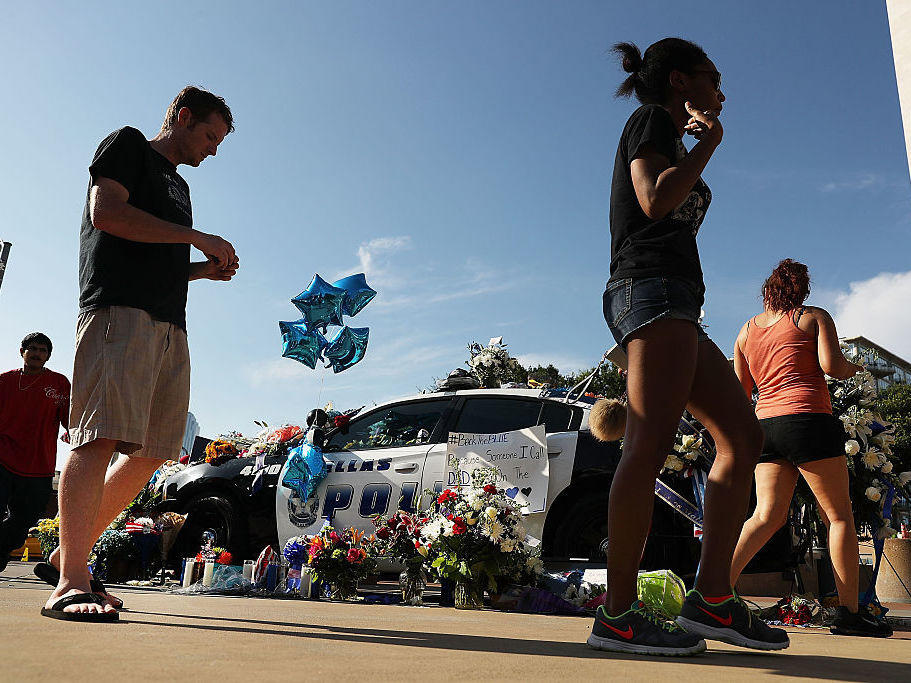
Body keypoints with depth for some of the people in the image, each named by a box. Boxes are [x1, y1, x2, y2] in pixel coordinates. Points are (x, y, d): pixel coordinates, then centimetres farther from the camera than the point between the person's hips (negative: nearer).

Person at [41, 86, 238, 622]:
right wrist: (197, 237, -5)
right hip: (119, 309, -8)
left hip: (169, 326, 8)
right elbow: (107, 214, -7)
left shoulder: (178, 184, 33)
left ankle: (71, 555, 10)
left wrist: (207, 270, 15)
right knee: (102, 435, -18)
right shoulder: (128, 145, 10)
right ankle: (70, 582, -19)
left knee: (152, 452, 1)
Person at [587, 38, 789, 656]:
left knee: (744, 436, 1)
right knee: (652, 442, -20)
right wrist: (708, 143, 1)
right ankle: (619, 613, -20)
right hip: (652, 287, -10)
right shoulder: (650, 122, 6)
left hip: (674, 307, 10)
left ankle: (712, 599, -2)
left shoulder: (673, 145, 33)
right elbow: (655, 202, -11)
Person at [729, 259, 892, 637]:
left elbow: (740, 390, 16)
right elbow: (831, 366, -8)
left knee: (766, 515, 3)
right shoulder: (814, 317, 6)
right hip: (808, 418, -4)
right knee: (839, 515, 3)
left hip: (765, 423, 5)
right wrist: (851, 367, 12)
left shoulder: (746, 330, 17)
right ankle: (849, 612, 2)